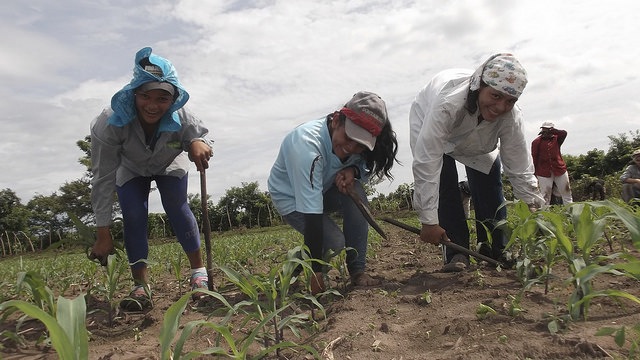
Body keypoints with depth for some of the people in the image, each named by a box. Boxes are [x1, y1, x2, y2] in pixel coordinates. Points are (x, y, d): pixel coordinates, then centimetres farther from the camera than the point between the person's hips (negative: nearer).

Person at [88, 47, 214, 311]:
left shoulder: (182, 119, -37)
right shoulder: (110, 123, -38)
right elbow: (103, 179, -32)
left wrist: (199, 144, -53)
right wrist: (103, 234, -29)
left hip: (170, 166, 0)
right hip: (130, 170, 0)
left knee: (178, 210, -17)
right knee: (133, 218, -15)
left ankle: (199, 274, -5)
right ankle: (141, 287, -5)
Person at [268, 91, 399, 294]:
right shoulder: (308, 144, -40)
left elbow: (367, 168, 0)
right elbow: (311, 214, -42)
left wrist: (352, 171, -26)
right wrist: (316, 272, -41)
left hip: (323, 190, 6)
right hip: (291, 199, -5)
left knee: (355, 192, -26)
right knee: (335, 244, -24)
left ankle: (357, 270, -14)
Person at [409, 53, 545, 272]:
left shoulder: (510, 117, -32)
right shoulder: (448, 102, -46)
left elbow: (520, 169, -23)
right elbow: (427, 161, -47)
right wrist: (429, 221, -46)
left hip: (476, 142, 4)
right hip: (430, 129, -3)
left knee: (489, 185, -4)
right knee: (443, 183, -21)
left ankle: (495, 251, 11)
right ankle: (456, 253, -11)